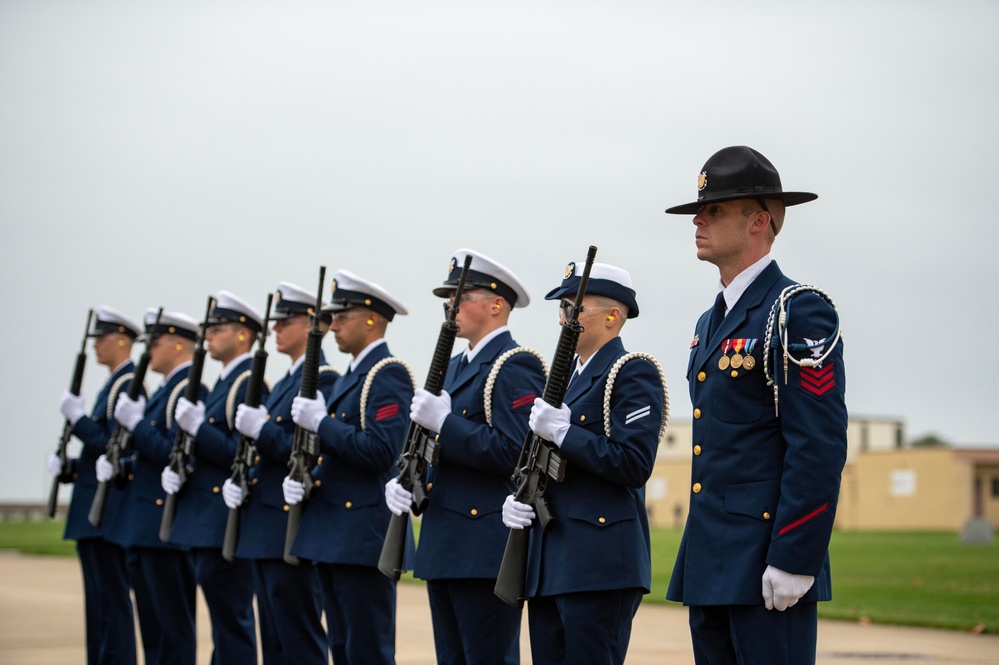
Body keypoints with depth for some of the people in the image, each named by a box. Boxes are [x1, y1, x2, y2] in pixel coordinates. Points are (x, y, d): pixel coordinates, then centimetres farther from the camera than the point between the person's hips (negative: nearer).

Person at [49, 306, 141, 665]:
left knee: (113, 599, -8)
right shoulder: (112, 385, 18)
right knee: (97, 603, 12)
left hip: (110, 513, -10)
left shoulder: (128, 385, -12)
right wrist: (69, 467, 7)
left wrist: (77, 417, -17)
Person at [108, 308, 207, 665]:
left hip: (167, 524, -10)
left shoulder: (189, 390, -13)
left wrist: (135, 424, -21)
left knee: (172, 623, -6)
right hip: (142, 524, 10)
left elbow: (176, 456, -22)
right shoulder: (164, 390, 18)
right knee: (150, 622, 13)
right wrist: (117, 463, 7)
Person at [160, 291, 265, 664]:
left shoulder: (250, 384, -13)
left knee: (231, 618, -7)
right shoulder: (224, 382, 18)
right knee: (223, 618, 12)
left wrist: (197, 427, -22)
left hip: (227, 525, -10)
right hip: (204, 521, 10)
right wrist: (176, 469, 6)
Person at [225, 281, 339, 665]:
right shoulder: (287, 383, 18)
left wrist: (262, 429, -21)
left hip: (293, 528, -10)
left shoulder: (323, 381, -11)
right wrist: (238, 481, 6)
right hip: (264, 529, 10)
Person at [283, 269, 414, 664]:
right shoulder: (350, 377, 18)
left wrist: (320, 421, -17)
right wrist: (301, 479, 5)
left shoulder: (389, 375, -12)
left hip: (363, 537, -10)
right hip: (330, 533, 10)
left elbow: (380, 452, -24)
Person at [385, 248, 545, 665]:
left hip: (487, 548, -10)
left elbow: (512, 452, -21)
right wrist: (404, 483, 5)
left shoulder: (515, 368, -11)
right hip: (443, 544, 10)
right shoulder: (455, 367, 19)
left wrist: (443, 421, -20)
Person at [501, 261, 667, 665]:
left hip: (599, 565, -9)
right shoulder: (566, 377, 20)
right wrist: (518, 501, 6)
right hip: (549, 563, 9)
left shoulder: (633, 374, -7)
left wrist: (562, 432, -18)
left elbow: (634, 464, -18)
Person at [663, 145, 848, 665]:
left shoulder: (798, 311, -9)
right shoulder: (711, 322, 19)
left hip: (767, 564, -9)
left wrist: (793, 561, -20)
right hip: (709, 564, 9)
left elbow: (820, 447, -17)